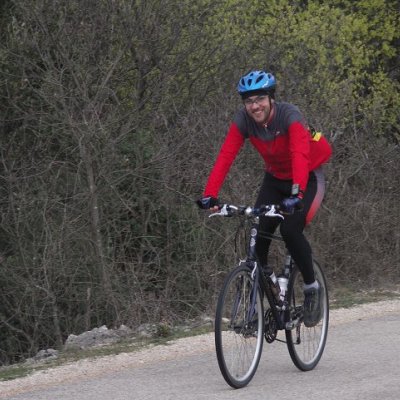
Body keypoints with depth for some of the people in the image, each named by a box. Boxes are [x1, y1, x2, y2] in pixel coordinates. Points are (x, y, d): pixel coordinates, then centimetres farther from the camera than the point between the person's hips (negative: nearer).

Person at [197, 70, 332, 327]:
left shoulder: (289, 115, -29)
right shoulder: (243, 120, -17)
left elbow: (300, 155, -43)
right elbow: (225, 157, -25)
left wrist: (296, 194, -58)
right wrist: (210, 195, -38)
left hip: (308, 178, -4)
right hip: (275, 179, 5)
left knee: (290, 230, -24)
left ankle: (312, 288, -3)